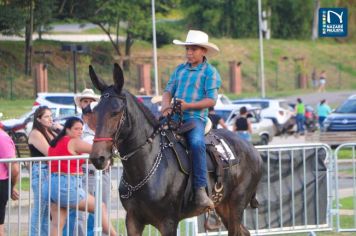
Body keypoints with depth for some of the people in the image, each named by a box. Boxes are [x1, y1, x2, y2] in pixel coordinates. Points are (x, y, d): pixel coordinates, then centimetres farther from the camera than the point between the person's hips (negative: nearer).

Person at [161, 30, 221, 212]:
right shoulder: (179, 69, 19)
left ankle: (200, 190, -35)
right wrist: (166, 106, -5)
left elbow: (211, 100, -6)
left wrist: (188, 106, -17)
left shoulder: (210, 72, 2)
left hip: (195, 117, -6)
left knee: (197, 143, -34)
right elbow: (168, 91, 17)